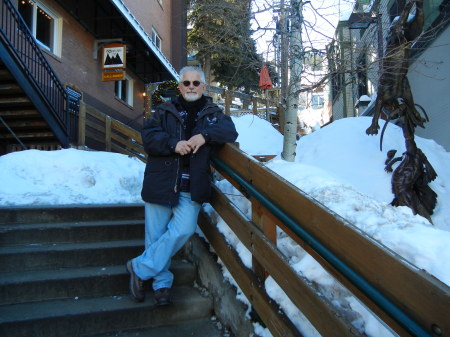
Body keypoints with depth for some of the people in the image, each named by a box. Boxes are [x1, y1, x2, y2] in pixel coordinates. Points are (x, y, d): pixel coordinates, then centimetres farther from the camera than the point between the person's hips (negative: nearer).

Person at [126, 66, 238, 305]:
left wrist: (205, 135, -21)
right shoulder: (164, 110, 9)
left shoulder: (213, 113, 12)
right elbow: (148, 136, -2)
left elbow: (230, 131, -4)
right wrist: (173, 144, -19)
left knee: (183, 230, -11)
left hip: (191, 188, 0)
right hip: (160, 183, 0)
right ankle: (162, 283, 23)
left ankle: (140, 268, 8)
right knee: (156, 235, 4)